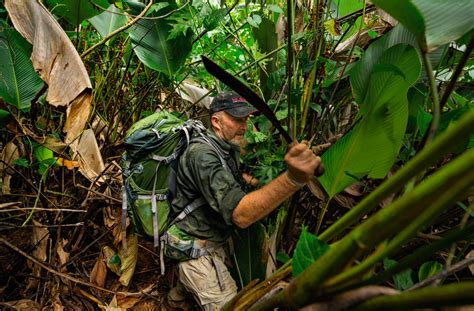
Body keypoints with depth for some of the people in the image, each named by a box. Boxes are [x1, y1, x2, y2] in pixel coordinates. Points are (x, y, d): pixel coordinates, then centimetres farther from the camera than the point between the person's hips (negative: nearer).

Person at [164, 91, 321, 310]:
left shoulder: (227, 149, 3)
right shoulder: (202, 153, -28)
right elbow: (240, 214, -38)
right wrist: (293, 179, -50)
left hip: (212, 241, 9)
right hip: (195, 247, -9)